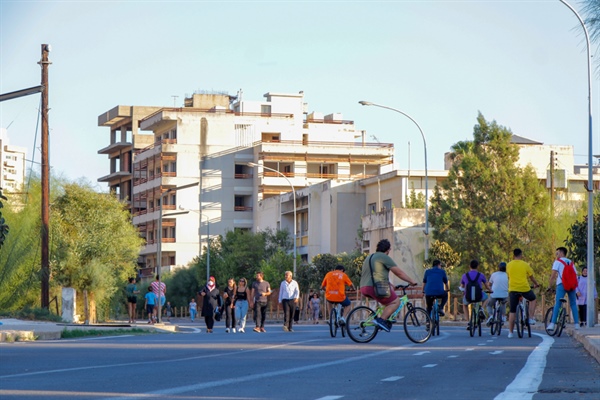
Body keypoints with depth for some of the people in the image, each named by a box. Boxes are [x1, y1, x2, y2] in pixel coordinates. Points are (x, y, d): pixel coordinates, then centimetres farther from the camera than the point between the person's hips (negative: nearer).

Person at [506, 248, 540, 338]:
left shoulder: (509, 265, 6)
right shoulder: (525, 265, 2)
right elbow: (531, 277, 12)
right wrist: (536, 284, 31)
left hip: (513, 289, 1)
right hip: (524, 288, -1)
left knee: (512, 311, 5)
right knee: (532, 299, 30)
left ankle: (510, 332, 2)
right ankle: (531, 319, 19)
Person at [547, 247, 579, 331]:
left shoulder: (558, 261, 8)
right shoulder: (570, 262, 24)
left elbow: (553, 274, -3)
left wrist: (549, 286, 1)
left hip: (562, 284, -5)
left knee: (557, 304, -11)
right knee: (573, 304, 11)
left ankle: (552, 324, -20)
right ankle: (576, 324, 4)